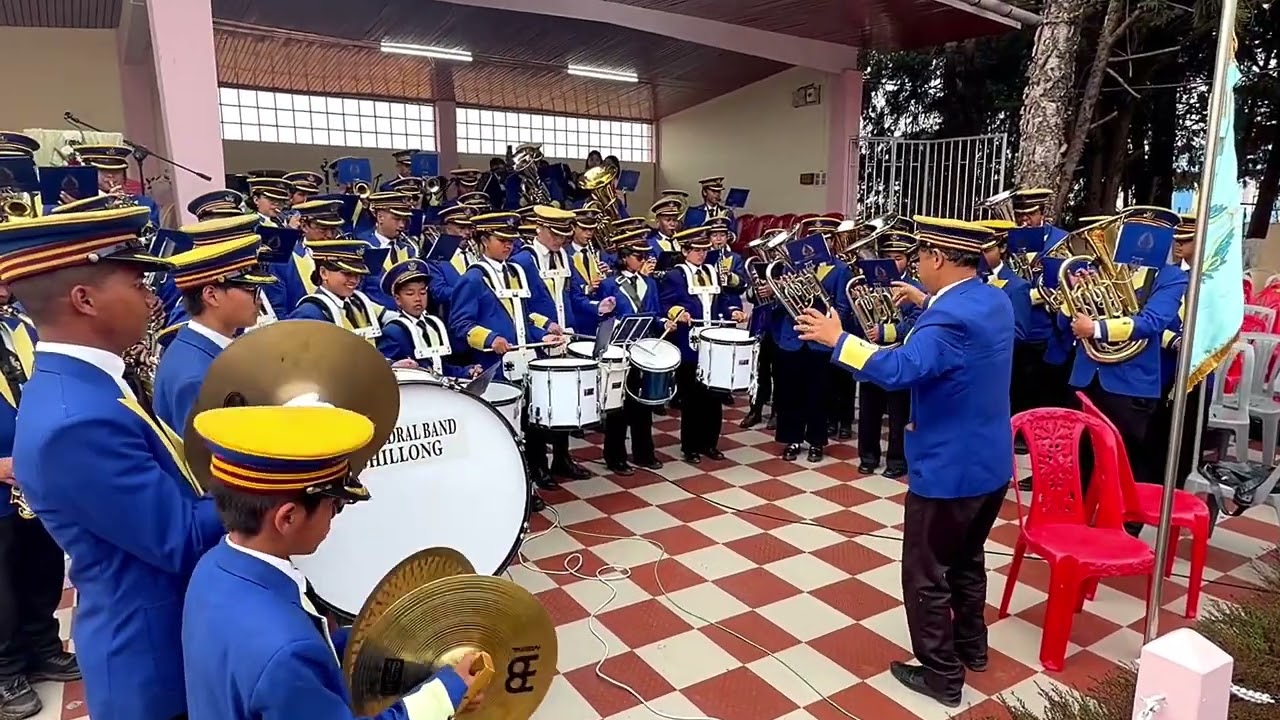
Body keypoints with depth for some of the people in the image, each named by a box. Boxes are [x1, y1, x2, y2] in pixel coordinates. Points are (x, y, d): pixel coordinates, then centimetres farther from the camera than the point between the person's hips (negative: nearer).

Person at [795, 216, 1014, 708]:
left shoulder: (949, 320, -27)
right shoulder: (994, 302, 3)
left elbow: (899, 369, -39)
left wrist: (837, 339, -31)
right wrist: (927, 303, 27)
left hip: (948, 470, -10)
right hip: (990, 463, 10)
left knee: (926, 574, 7)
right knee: (966, 559, 27)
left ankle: (942, 675, 21)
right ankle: (972, 647, 44)